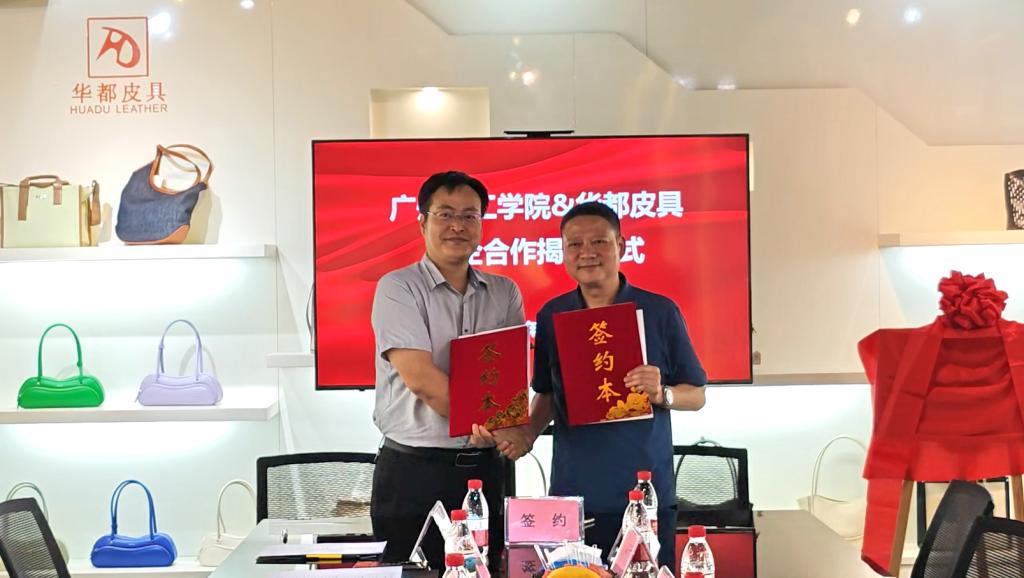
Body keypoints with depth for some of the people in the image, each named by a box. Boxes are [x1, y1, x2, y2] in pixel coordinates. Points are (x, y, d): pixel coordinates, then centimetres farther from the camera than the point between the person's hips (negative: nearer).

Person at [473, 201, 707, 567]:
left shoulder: (660, 312, -1)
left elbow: (697, 395, 3)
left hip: (647, 494, -2)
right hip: (573, 492, 2)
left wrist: (661, 394, -16)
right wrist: (529, 433, -2)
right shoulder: (551, 317, 7)